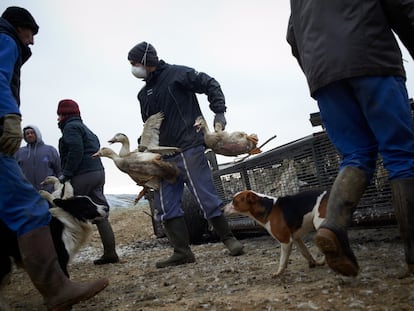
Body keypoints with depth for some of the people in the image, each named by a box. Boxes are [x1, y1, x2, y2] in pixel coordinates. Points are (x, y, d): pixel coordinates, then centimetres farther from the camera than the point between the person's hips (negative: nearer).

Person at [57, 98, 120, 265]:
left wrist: (66, 174, -14)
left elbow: (76, 150, -17)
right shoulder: (84, 128, 27)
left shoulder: (70, 127, -2)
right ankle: (110, 253, 3)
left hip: (82, 175, -9)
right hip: (98, 172, 9)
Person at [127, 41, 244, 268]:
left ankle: (229, 239, 9)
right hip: (164, 156, 7)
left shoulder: (177, 74, -1)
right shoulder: (144, 94, 20)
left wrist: (219, 112, -14)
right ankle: (182, 251, 8)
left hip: (189, 149, -7)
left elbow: (210, 85, -3)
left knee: (206, 196, -8)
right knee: (166, 205, 2)